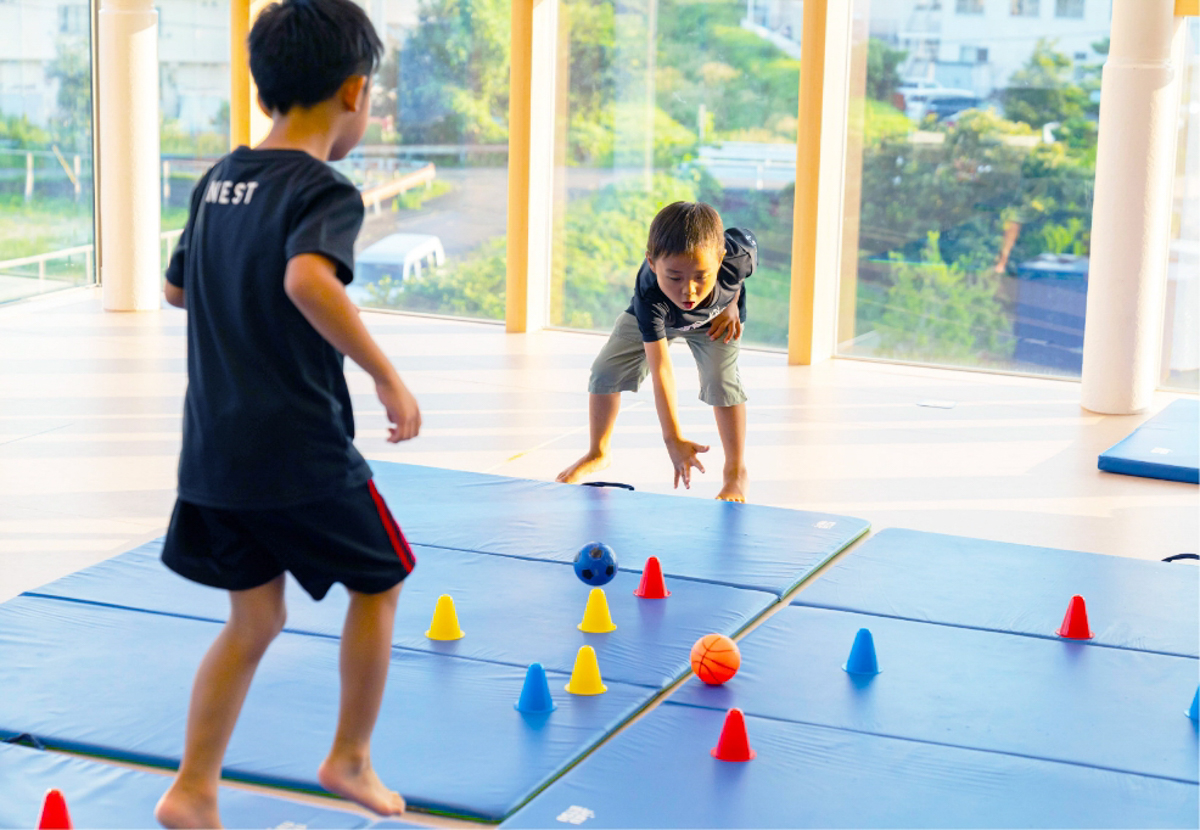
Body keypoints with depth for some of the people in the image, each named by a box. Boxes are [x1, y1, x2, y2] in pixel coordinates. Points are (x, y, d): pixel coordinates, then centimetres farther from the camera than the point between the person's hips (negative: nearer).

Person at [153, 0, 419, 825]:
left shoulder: (217, 182, 9)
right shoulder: (327, 191, -14)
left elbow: (177, 286, 22)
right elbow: (310, 280, -35)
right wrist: (389, 379, -28)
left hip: (213, 450, 7)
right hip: (302, 449, -7)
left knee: (256, 616, 17)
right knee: (378, 582, 17)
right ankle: (351, 759, 23)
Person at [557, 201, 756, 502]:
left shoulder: (737, 257, -43)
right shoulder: (650, 296, -47)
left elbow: (748, 240, -15)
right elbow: (660, 368, -50)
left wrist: (733, 304, -14)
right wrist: (673, 439, -56)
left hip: (714, 319, 0)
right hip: (654, 319, 0)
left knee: (721, 381, -19)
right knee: (605, 372, -3)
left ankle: (735, 472, -4)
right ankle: (597, 454, 21)